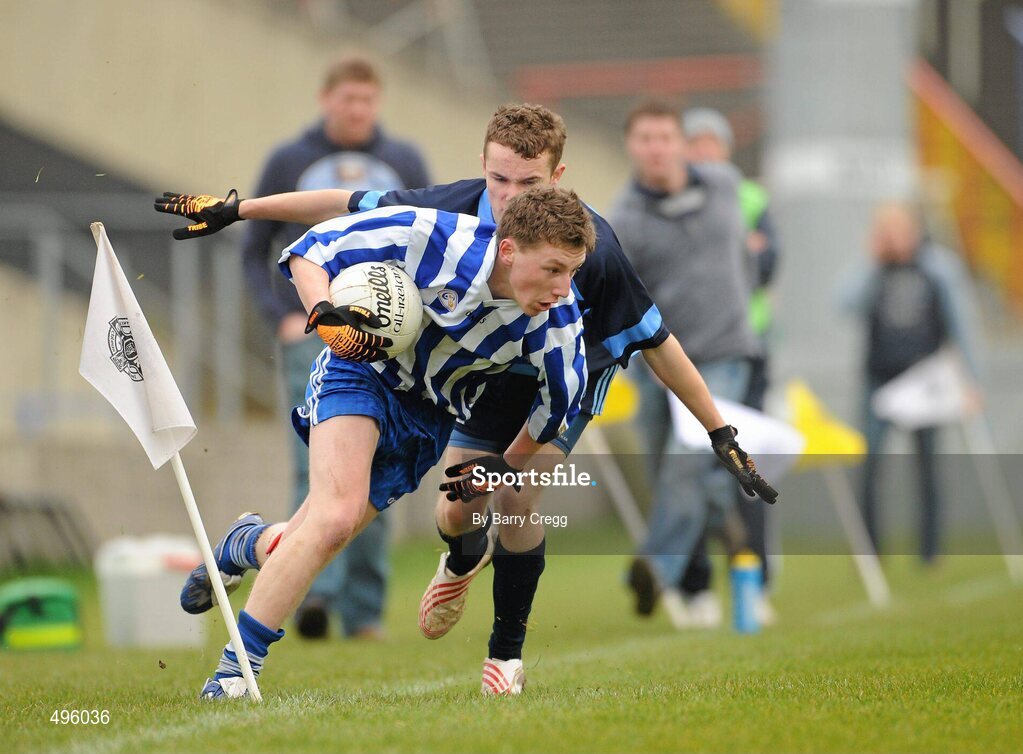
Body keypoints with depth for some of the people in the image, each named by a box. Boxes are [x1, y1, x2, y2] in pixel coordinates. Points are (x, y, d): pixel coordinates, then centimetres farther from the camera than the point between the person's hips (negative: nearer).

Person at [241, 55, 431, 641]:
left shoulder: (405, 164, 9)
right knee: (319, 464, -16)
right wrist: (281, 315, -5)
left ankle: (365, 609, 10)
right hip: (313, 335, -2)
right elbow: (255, 252, 9)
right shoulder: (289, 163, 4)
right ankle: (316, 591, -23)